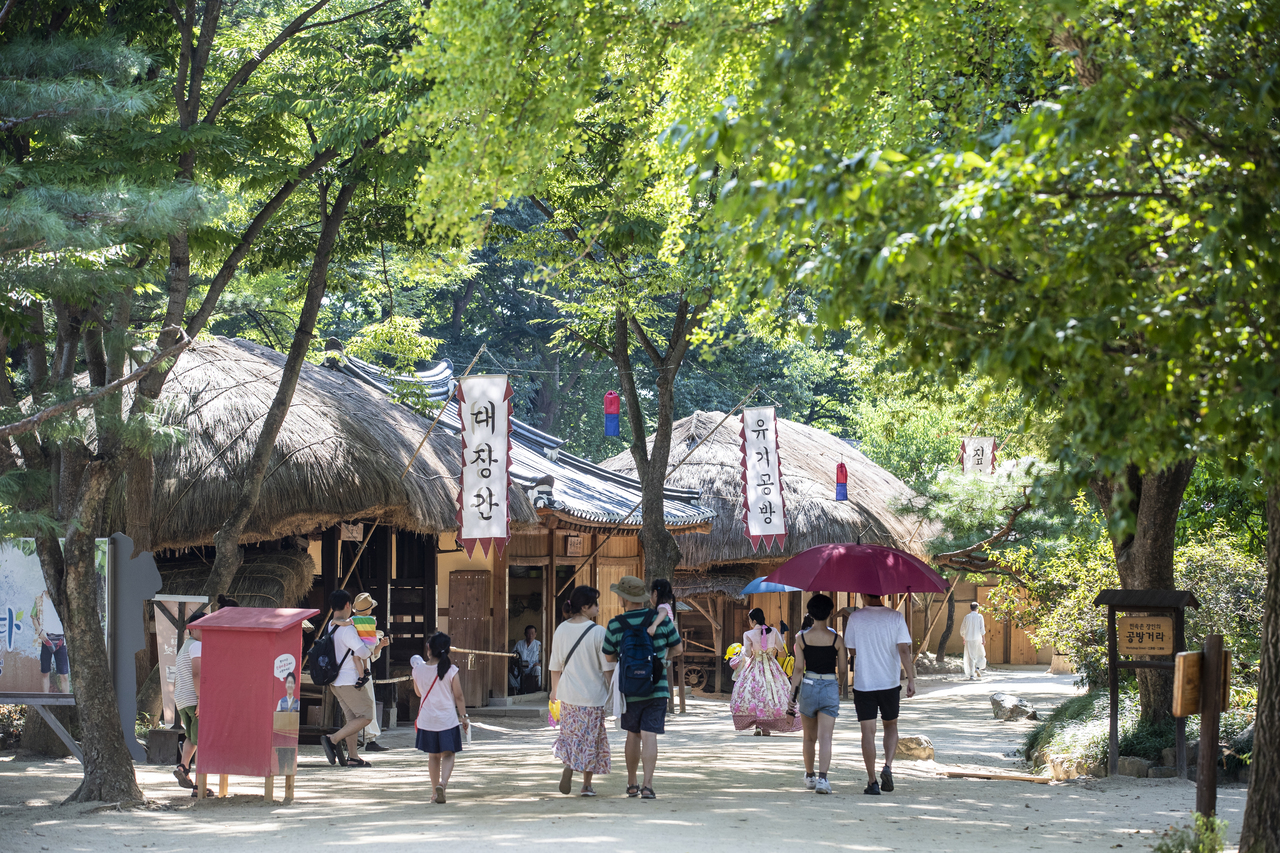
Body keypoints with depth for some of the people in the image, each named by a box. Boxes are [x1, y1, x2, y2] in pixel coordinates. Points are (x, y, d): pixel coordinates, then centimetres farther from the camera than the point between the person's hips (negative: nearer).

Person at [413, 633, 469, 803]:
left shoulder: (418, 669, -5)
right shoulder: (451, 671, -11)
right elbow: (459, 697, -6)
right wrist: (464, 717, 6)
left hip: (427, 719, 2)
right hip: (448, 719, -2)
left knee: (433, 756, 15)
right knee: (448, 755, 4)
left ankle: (435, 792, 19)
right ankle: (442, 783, -21)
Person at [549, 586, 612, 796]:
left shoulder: (561, 630, -1)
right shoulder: (598, 632, -14)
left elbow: (555, 665, 7)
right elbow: (607, 667, -10)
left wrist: (554, 689, 20)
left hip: (568, 693, 4)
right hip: (593, 693, -4)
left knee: (570, 733, 18)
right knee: (590, 738, 8)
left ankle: (568, 766, -5)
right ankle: (587, 784, 11)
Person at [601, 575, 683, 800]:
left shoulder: (615, 626, -8)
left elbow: (609, 657, 5)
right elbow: (678, 648, 4)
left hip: (630, 692, 0)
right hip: (657, 689, 0)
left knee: (633, 735, 16)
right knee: (649, 736, -4)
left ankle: (632, 785, 24)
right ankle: (647, 785, -15)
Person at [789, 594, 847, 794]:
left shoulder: (802, 638, -2)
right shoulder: (836, 639, -4)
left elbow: (798, 668, -4)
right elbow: (842, 669, 1)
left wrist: (792, 693, -1)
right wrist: (842, 686, 21)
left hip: (808, 686, 2)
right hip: (830, 688, -1)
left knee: (809, 737, 17)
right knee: (825, 738, -6)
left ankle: (810, 777, 32)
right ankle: (822, 779, -22)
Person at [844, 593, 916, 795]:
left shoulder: (855, 618, -4)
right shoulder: (896, 617, -3)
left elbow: (851, 649, 4)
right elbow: (904, 649, -9)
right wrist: (911, 679, -7)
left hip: (863, 682, -1)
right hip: (890, 681, 1)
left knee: (868, 732, 2)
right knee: (891, 726, 19)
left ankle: (872, 782, -1)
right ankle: (888, 766, -3)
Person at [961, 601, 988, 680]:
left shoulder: (967, 617, 5)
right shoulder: (979, 616, -2)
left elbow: (962, 630, 10)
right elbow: (982, 629, -9)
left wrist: (963, 639, 24)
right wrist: (984, 639, -8)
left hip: (968, 640, 2)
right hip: (977, 639, -2)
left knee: (971, 657, 4)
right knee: (981, 655, 16)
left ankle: (971, 675, -2)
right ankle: (977, 668, -7)